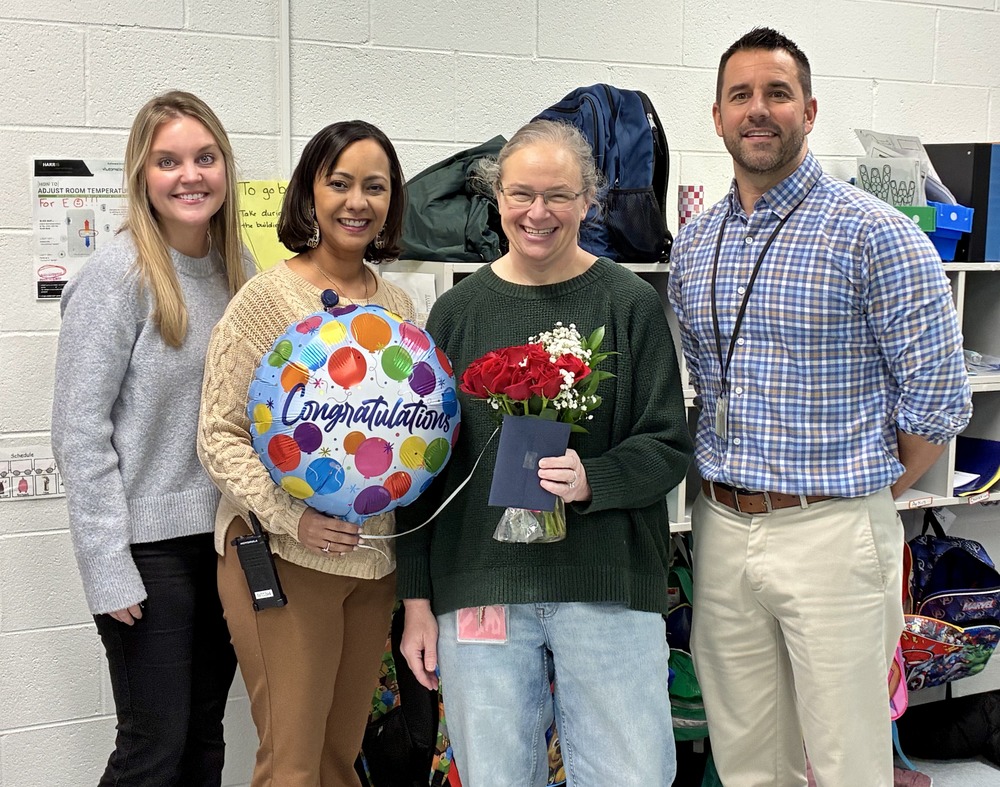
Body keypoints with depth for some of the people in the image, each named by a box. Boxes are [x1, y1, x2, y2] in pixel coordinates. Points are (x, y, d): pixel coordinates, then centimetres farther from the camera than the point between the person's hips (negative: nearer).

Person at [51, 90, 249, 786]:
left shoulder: (237, 265, 6)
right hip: (150, 545, -6)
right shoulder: (119, 273, -13)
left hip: (228, 536, 6)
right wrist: (109, 569, -15)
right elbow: (79, 432, -13)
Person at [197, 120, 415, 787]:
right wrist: (293, 518, -21)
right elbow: (219, 435, -11)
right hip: (284, 558, -5)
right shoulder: (267, 298, -8)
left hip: (375, 559, 6)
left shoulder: (398, 304, 9)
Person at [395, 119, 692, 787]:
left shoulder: (630, 303, 1)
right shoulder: (457, 312, 7)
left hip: (609, 588, -1)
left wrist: (593, 480, -20)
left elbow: (669, 445, 1)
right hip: (478, 589, 2)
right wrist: (417, 598, 7)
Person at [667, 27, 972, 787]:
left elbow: (937, 396, -9)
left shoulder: (874, 234, -8)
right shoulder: (693, 246, 10)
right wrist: (729, 484, 10)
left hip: (831, 535, -5)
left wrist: (866, 494, -2)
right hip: (719, 531, 5)